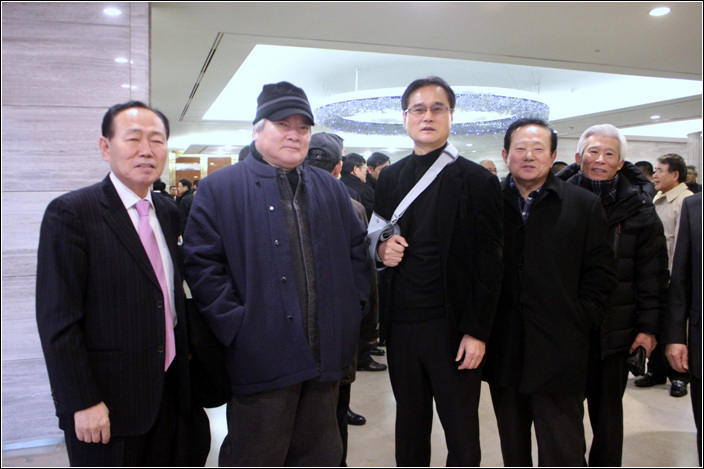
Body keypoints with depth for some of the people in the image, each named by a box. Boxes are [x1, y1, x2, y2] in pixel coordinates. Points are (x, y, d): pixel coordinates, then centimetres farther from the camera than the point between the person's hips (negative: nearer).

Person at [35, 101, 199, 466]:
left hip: (167, 394, 6)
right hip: (106, 406, -6)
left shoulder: (168, 213, 8)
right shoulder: (71, 213, -12)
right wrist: (82, 403, -15)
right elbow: (57, 320, -15)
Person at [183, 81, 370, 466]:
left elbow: (357, 249, 16)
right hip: (262, 359, -4)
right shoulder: (220, 188, -1)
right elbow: (201, 264, -7)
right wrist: (235, 325, -13)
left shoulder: (330, 189, 14)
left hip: (325, 357, 5)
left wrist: (351, 310, 6)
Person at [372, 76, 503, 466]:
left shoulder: (477, 180, -5)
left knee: (462, 436, 9)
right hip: (401, 326, 4)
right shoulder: (389, 178, 9)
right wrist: (381, 250, -7)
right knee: (410, 426, 17)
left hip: (453, 330, -3)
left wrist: (477, 332, -11)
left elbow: (488, 264, -6)